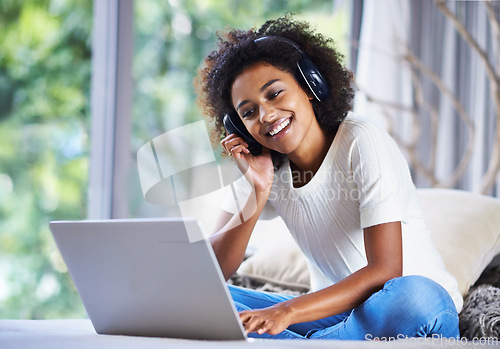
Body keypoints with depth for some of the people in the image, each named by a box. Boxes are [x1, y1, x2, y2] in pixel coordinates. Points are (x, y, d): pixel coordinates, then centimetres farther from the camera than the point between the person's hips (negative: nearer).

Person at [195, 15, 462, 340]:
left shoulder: (363, 142, -15)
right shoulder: (263, 165, 2)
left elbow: (385, 271, -24)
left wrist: (288, 311, -35)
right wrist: (259, 194, -17)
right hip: (334, 311, 5)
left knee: (412, 297, -41)